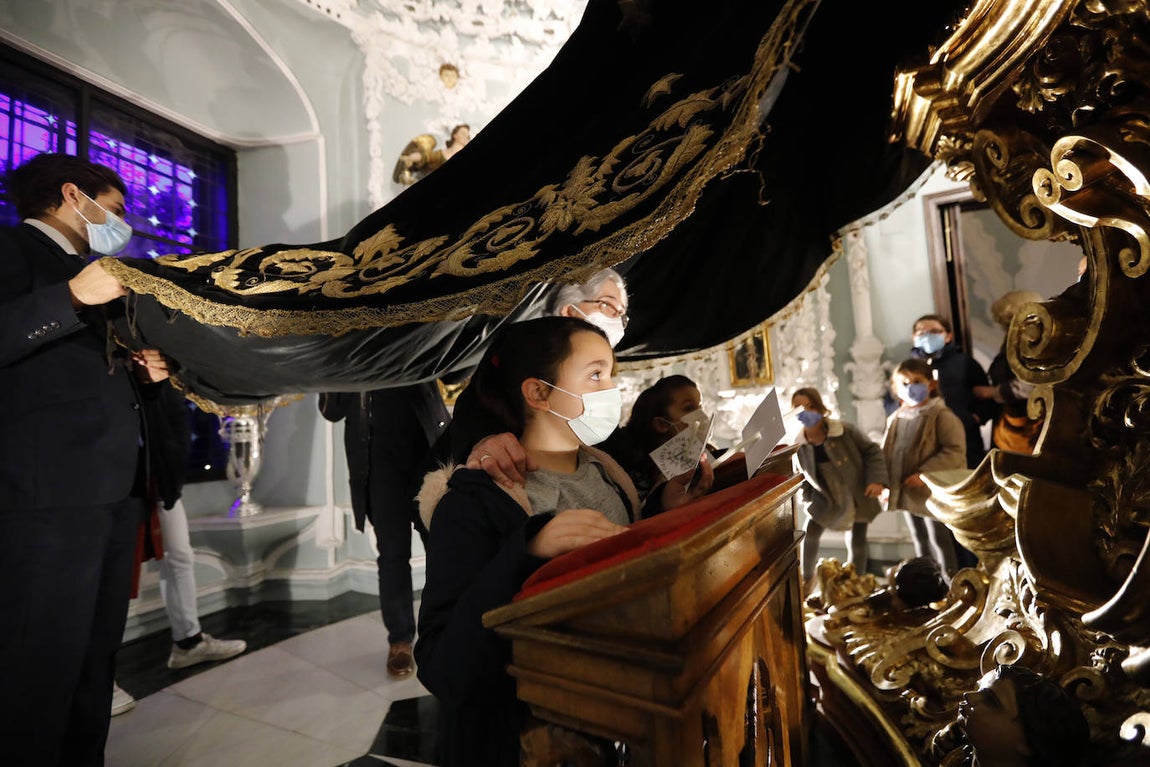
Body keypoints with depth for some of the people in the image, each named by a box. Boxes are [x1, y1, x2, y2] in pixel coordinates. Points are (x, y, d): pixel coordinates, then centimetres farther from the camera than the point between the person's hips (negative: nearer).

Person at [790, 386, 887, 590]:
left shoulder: (845, 430, -20)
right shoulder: (799, 445, -13)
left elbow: (872, 451, -9)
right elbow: (800, 475, 3)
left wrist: (877, 479, -19)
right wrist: (806, 501, -4)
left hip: (858, 495, -1)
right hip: (826, 498, 2)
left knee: (856, 544, 6)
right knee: (809, 533, -9)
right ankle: (807, 578, 15)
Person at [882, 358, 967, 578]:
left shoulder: (942, 416, -11)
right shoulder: (895, 419, 8)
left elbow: (955, 451, -18)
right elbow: (887, 453, 12)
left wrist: (924, 473, -24)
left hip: (932, 492, -7)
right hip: (906, 493, 7)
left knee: (940, 540, 5)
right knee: (919, 540, 20)